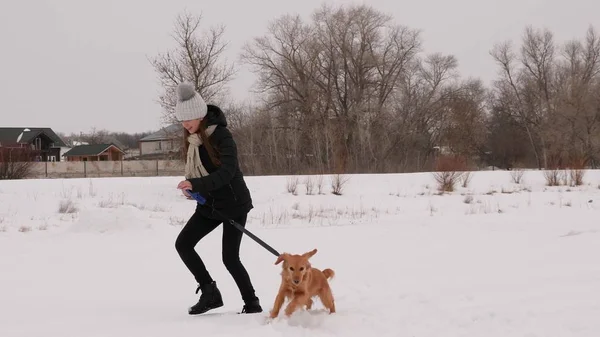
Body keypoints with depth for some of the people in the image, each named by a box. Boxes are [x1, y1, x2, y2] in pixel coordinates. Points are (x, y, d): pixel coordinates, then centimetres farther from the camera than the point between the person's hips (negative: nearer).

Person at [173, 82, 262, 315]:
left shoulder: (221, 136, -20)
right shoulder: (191, 138, 3)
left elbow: (226, 172, -30)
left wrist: (196, 185, -41)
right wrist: (190, 185, -5)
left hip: (233, 203, -8)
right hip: (209, 204, 8)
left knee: (230, 258, -8)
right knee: (182, 244, -4)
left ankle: (252, 303, 8)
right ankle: (210, 293, 5)